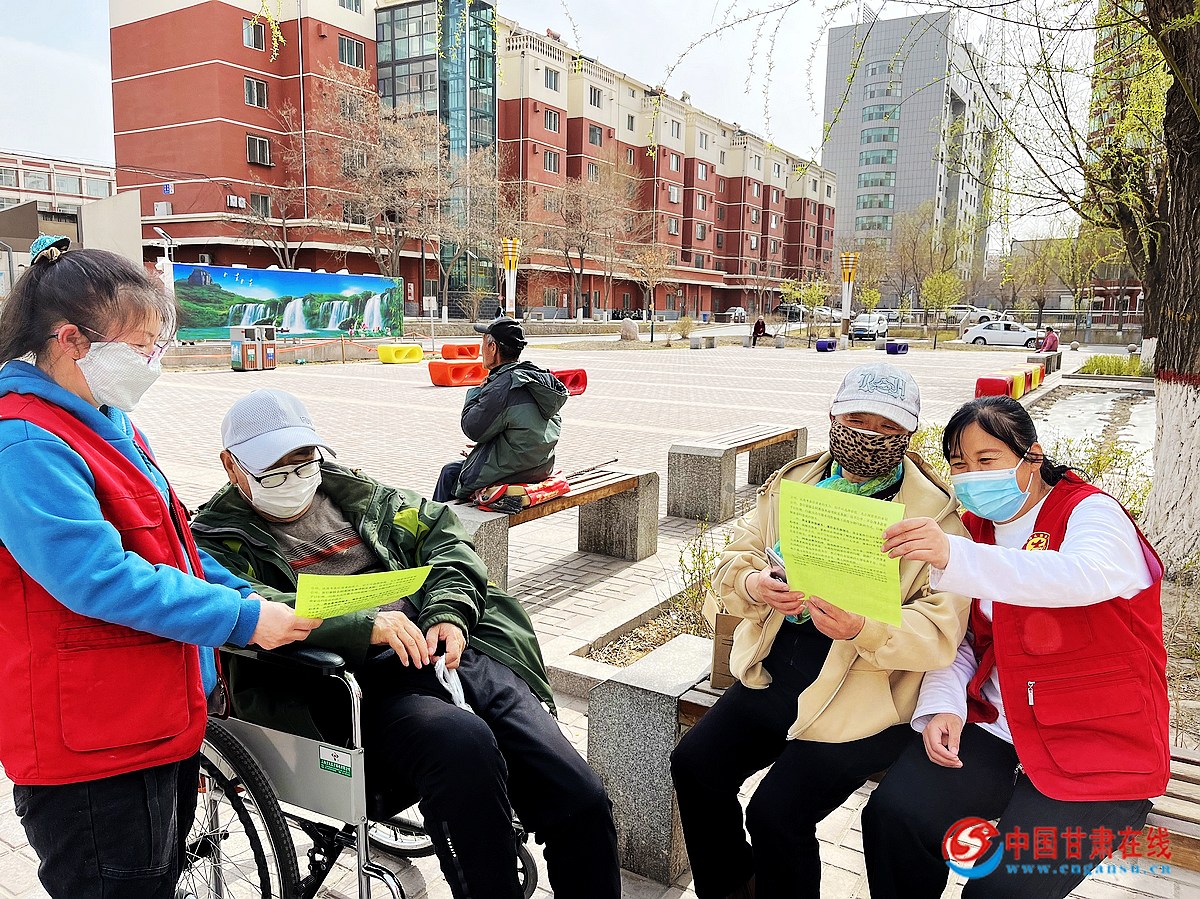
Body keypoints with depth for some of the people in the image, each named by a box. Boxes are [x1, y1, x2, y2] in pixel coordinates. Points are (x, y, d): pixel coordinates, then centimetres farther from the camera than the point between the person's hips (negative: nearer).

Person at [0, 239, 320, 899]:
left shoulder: (107, 423, 11)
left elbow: (169, 540, 16)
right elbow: (99, 577, -28)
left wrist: (248, 596, 4)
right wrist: (241, 620, -23)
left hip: (161, 717, 9)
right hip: (91, 750, -9)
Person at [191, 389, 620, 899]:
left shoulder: (352, 493, 23)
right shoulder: (218, 541, 10)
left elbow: (442, 533, 21)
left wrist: (448, 613, 1)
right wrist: (365, 624, -24)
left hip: (447, 651, 5)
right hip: (359, 684, -4)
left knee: (581, 799, -11)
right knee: (463, 743, -37)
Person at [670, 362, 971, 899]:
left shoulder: (937, 516, -8)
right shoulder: (790, 484, 7)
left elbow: (940, 633, -17)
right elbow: (733, 560, 7)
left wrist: (862, 629, -35)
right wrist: (753, 585, -17)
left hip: (862, 701, -5)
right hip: (771, 677, 6)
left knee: (776, 812, -17)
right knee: (693, 765, -6)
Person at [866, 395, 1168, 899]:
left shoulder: (1091, 512, -9)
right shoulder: (978, 527, 10)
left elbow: (1086, 576, -34)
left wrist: (953, 557, -47)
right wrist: (941, 705, -12)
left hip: (1100, 746, -5)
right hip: (994, 725, 5)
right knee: (892, 814, -17)